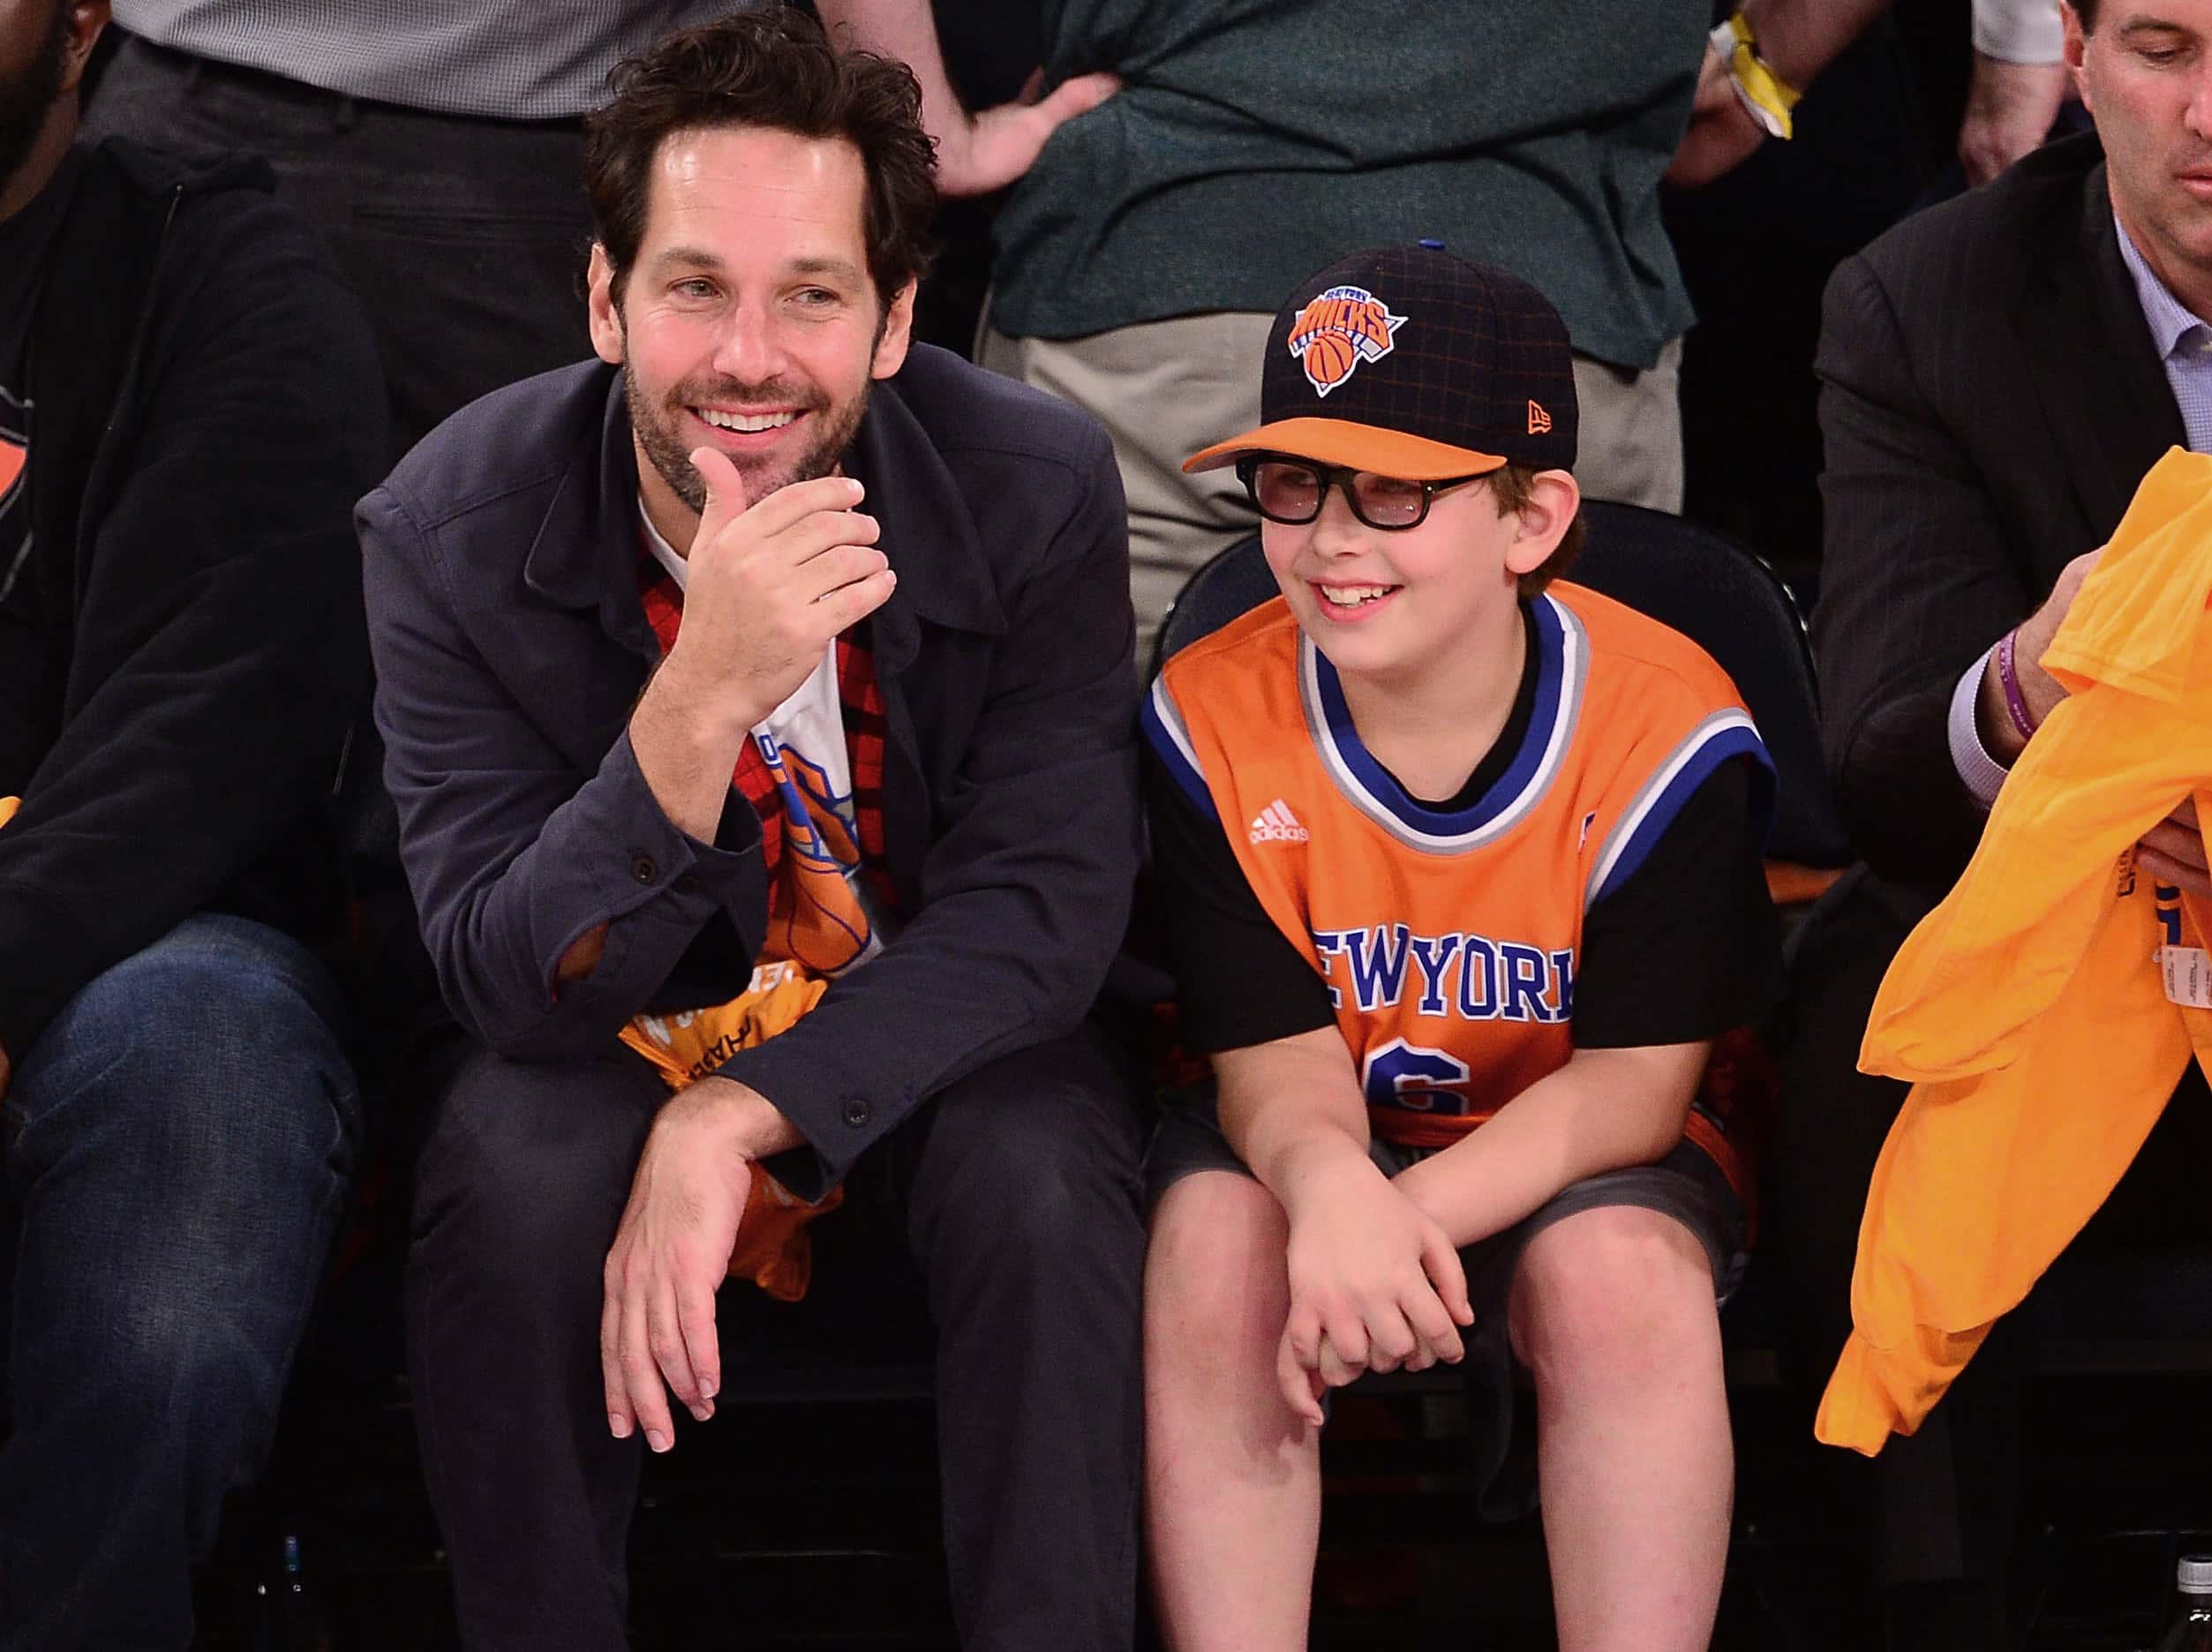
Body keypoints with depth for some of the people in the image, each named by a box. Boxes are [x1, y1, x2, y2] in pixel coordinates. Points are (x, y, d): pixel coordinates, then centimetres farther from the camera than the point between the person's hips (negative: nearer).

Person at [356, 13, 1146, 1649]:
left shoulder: (1040, 491, -19)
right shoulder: (448, 534, -20)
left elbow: (1045, 899, -19)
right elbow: (514, 985, -23)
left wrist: (730, 1123, -33)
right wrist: (703, 696, -42)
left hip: (936, 1025, 0)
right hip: (605, 1027, 0)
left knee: (1042, 1170, -31)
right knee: (511, 1162, -31)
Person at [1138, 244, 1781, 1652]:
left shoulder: (1664, 725, -17)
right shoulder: (1214, 719, -12)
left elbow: (1635, 1078, -19)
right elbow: (1277, 1053, -14)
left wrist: (1415, 1215, -37)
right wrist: (1329, 1186, -41)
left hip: (1576, 1160, -1)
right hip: (1325, 1150, 1)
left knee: (1624, 1266, -34)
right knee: (1211, 1237, -31)